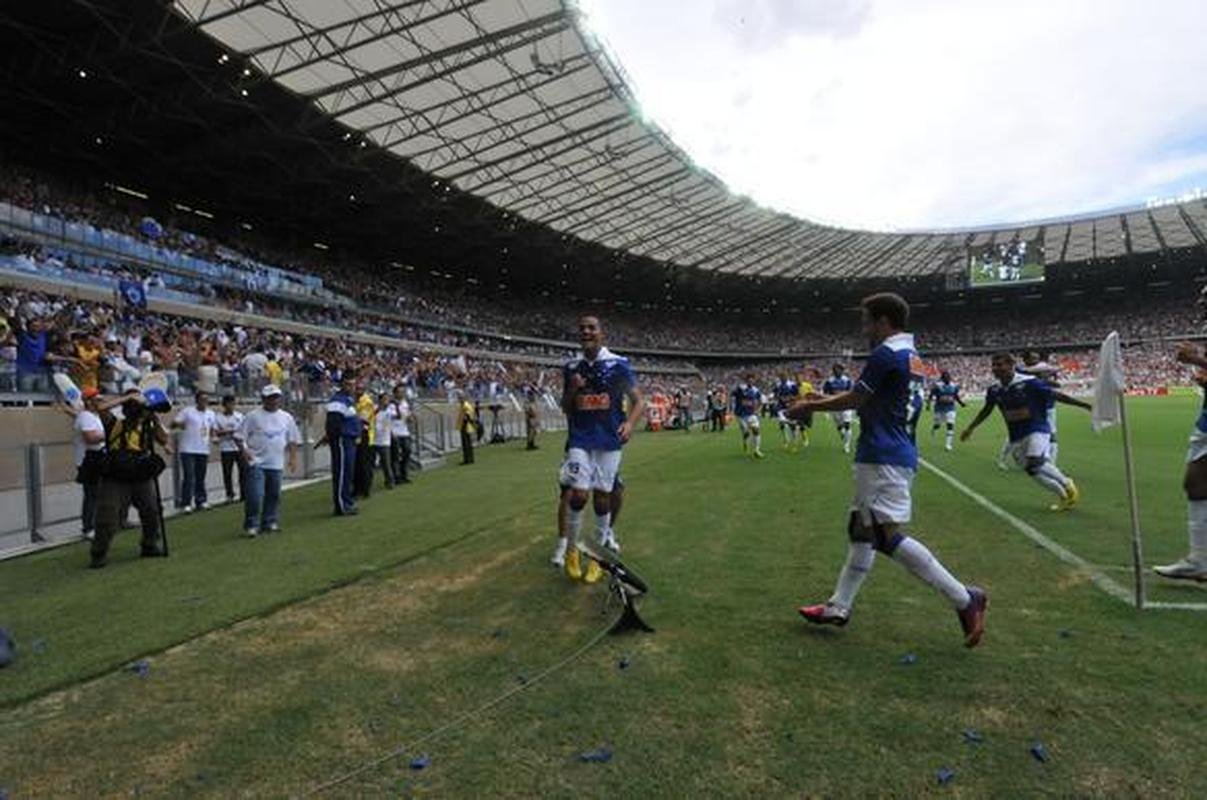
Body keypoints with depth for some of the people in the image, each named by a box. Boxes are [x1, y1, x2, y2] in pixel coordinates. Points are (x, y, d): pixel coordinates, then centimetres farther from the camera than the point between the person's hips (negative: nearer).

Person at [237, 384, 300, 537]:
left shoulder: (286, 417, 10)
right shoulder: (253, 416, -1)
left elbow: (293, 440, 16)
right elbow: (239, 437, -1)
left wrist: (293, 457, 7)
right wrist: (244, 450, -16)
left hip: (277, 464, 4)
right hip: (256, 463, -4)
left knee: (273, 495, 10)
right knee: (255, 495, -9)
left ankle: (270, 522, 22)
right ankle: (251, 525, 2)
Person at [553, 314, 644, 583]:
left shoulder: (619, 364, -2)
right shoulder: (571, 367, 6)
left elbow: (638, 402, 0)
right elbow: (565, 408, 13)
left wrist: (629, 423, -20)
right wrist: (573, 389, -8)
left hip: (609, 440, -1)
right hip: (580, 440, 1)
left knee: (602, 497, 5)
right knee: (578, 495, -10)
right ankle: (570, 549, 13)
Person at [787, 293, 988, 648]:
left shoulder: (886, 354, -13)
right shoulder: (910, 354, 16)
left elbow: (854, 399, -9)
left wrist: (808, 406, 3)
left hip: (883, 457, -11)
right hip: (895, 454, 11)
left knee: (889, 536, -10)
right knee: (861, 531, 13)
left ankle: (964, 599, -4)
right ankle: (838, 606, 21)